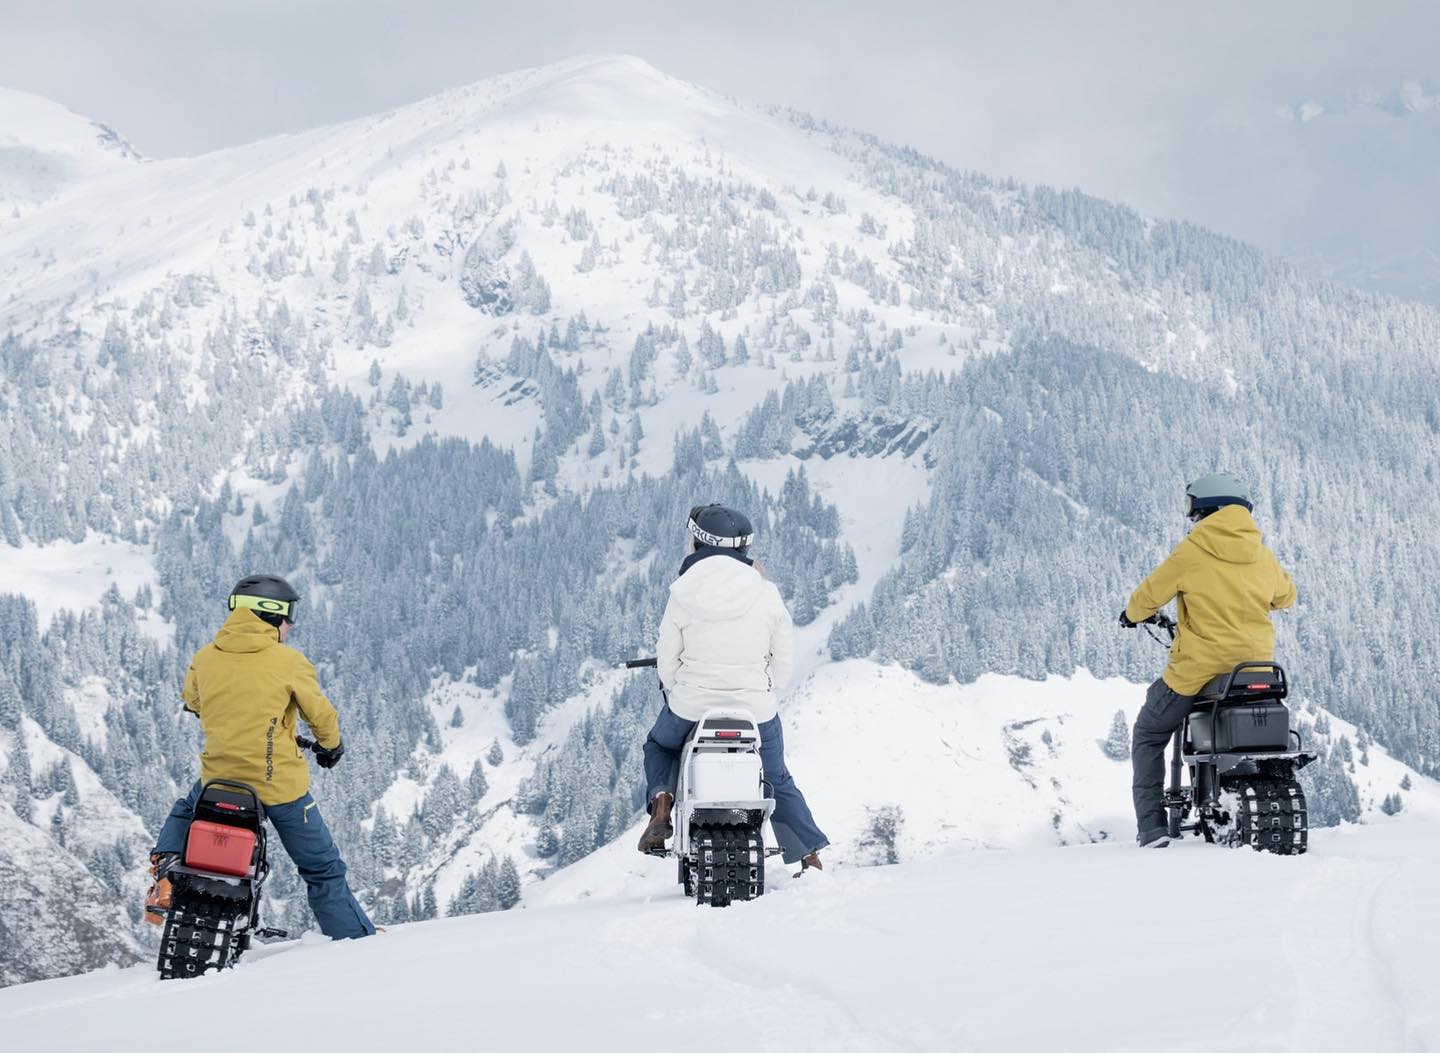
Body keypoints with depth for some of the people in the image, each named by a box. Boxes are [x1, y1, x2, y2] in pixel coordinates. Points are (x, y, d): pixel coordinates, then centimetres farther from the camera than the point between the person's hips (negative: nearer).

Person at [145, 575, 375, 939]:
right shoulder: (289, 662, -10)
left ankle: (166, 877, 11)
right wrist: (332, 745, 23)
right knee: (323, 869, 11)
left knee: (184, 813, 35)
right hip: (282, 784, -3)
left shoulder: (204, 658, 1)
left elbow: (191, 702, 21)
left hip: (219, 777, 3)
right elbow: (322, 714, 1)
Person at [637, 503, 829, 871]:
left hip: (690, 708, -1)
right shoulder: (766, 593, -4)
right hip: (756, 709, 1)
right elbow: (784, 658, 2)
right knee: (778, 779, 25)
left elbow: (667, 661, -2)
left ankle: (661, 803, 5)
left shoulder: (683, 593, -8)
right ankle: (810, 859, 19)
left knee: (659, 744, 31)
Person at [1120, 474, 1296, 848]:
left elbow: (1150, 594, 1)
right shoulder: (1263, 557, 4)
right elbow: (1285, 595, 23)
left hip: (1196, 673, -4)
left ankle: (1151, 826, 3)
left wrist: (1132, 615, 23)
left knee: (1149, 736, 15)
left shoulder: (1192, 551, -10)